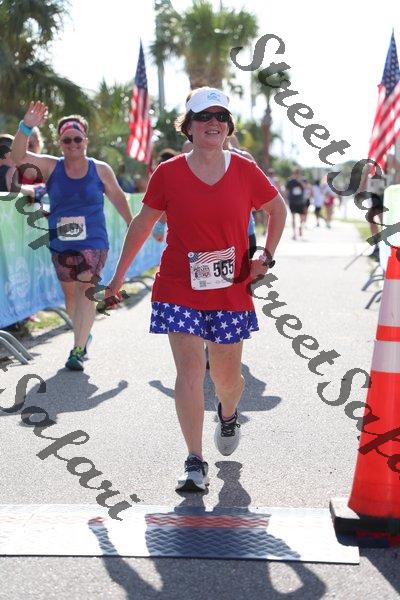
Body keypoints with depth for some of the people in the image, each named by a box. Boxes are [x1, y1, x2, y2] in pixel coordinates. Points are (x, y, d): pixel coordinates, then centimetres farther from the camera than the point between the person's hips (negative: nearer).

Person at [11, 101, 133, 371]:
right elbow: (19, 156, -14)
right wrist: (26, 128, -30)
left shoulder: (100, 169, 0)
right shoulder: (51, 167, 1)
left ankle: (78, 350, -13)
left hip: (93, 242, -3)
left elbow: (118, 197, 14)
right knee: (70, 293, 14)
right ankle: (84, 335, 38)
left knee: (85, 292, -14)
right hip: (61, 244, 3)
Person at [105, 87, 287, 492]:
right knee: (189, 371, -10)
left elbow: (278, 209, 16)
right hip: (179, 289, -1)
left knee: (226, 376, 11)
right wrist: (118, 277, 10)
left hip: (231, 290, 1)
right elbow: (143, 222, 8)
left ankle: (228, 414, 47)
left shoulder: (245, 171, -1)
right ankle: (195, 464, -4)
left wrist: (266, 256, 5)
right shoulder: (168, 174, -3)